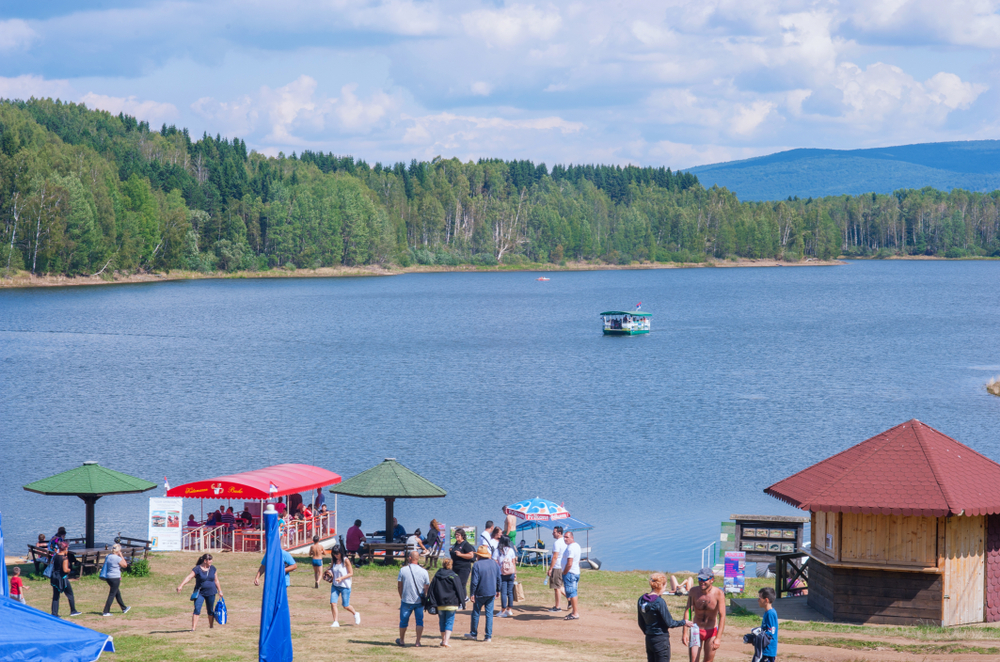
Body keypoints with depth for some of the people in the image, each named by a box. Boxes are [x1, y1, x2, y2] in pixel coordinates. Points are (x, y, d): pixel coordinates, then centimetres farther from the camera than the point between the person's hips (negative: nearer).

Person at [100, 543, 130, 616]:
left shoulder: (107, 556, 6)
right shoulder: (117, 558, -18)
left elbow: (105, 566, 15)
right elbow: (125, 565, -7)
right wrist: (121, 556, -5)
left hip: (108, 577, 9)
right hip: (115, 578, -9)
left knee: (117, 593, 22)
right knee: (112, 595, -2)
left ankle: (124, 608, 37)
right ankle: (106, 612, -4)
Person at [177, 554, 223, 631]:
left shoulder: (213, 569, 6)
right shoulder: (197, 569, -9)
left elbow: (216, 581, 14)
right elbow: (189, 577, -20)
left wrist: (220, 591, 15)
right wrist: (181, 586, -33)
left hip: (211, 593, 4)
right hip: (200, 593, -4)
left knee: (211, 610, 11)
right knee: (197, 610, -15)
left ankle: (211, 626, 28)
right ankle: (193, 628, -16)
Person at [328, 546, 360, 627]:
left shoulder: (346, 561, -13)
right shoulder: (333, 560, 3)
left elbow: (351, 573, -10)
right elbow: (331, 569, 20)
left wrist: (341, 578, -22)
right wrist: (329, 573, -4)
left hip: (345, 586, -5)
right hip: (335, 585, 5)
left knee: (346, 606, 4)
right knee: (333, 603, -10)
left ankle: (356, 613, 33)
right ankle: (335, 622, -2)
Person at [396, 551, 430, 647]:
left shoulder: (403, 570, -7)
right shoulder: (423, 572, -5)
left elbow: (399, 586, -1)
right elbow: (427, 587, 1)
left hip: (406, 600, 0)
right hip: (419, 601, 0)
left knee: (404, 621, 14)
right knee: (419, 620, 8)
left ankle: (401, 641, 27)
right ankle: (418, 642, 3)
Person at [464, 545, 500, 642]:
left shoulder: (477, 565, -13)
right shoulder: (494, 564, 3)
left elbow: (474, 581, -15)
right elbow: (498, 578, 10)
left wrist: (472, 594, -8)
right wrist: (498, 590, 21)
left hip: (480, 594, -4)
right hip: (491, 593, 4)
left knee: (476, 613, 11)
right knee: (489, 614, 6)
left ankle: (473, 634, 22)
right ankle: (489, 636, 2)